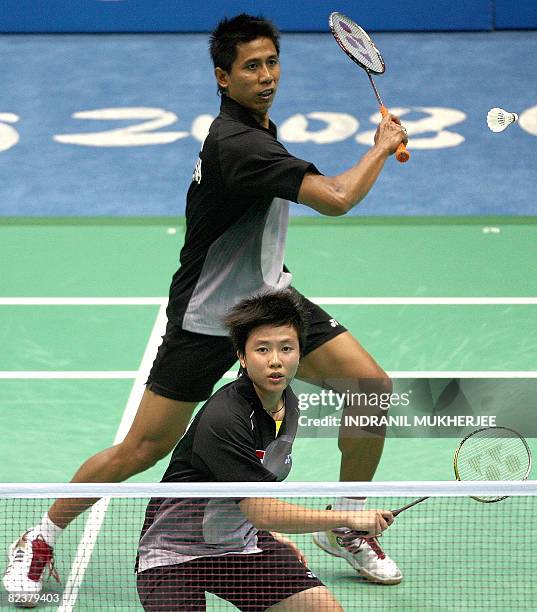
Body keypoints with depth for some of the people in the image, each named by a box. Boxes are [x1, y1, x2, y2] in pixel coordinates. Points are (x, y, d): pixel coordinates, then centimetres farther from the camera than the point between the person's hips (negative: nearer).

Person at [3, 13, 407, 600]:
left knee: (373, 386, -4)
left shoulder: (255, 126, 4)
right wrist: (383, 145, -20)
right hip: (206, 316, -8)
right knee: (143, 448, -3)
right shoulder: (235, 143, -28)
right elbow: (335, 199, -35)